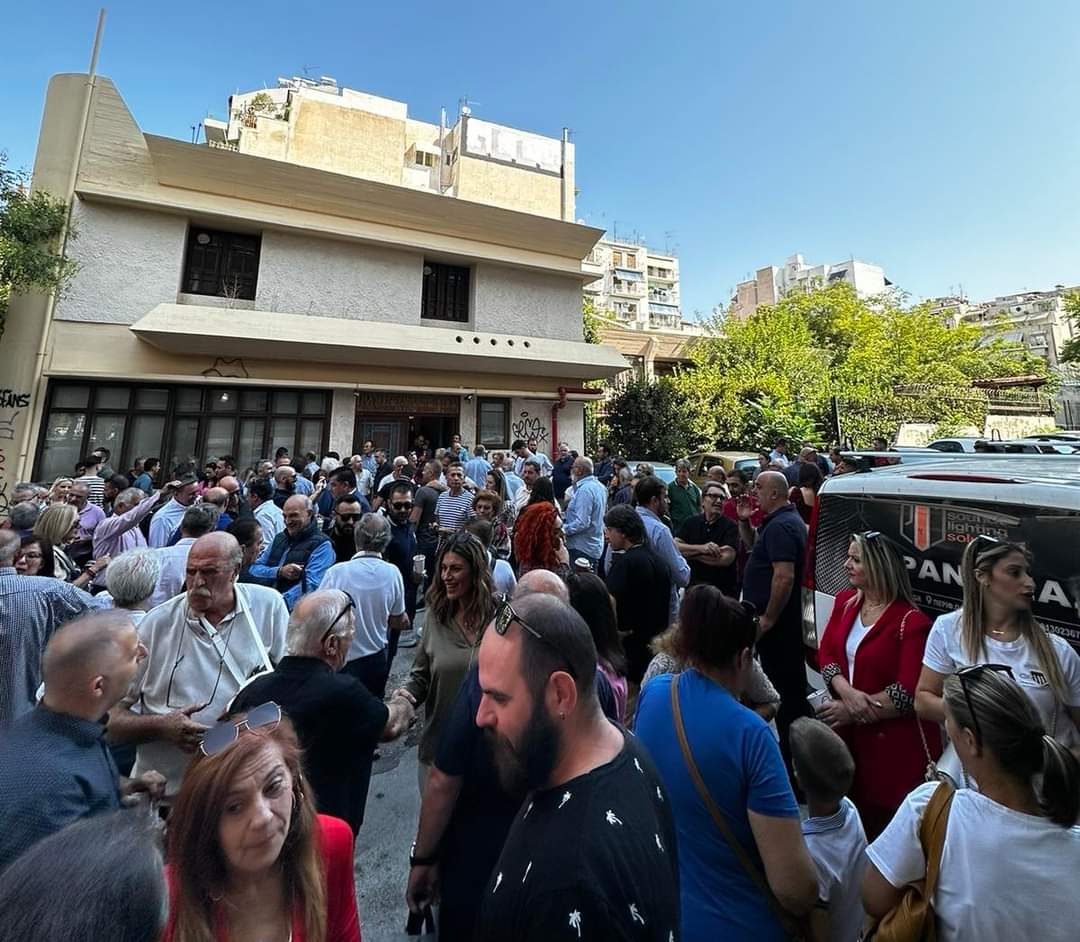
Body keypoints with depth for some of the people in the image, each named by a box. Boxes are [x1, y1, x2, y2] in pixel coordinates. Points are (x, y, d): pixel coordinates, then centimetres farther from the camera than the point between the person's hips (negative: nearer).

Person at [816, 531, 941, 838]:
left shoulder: (911, 621, -17)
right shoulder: (845, 601, 2)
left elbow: (909, 693, -19)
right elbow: (826, 653, 0)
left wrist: (851, 712, -16)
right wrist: (847, 692, -17)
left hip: (893, 743, -5)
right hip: (848, 734, 5)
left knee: (884, 821, 10)